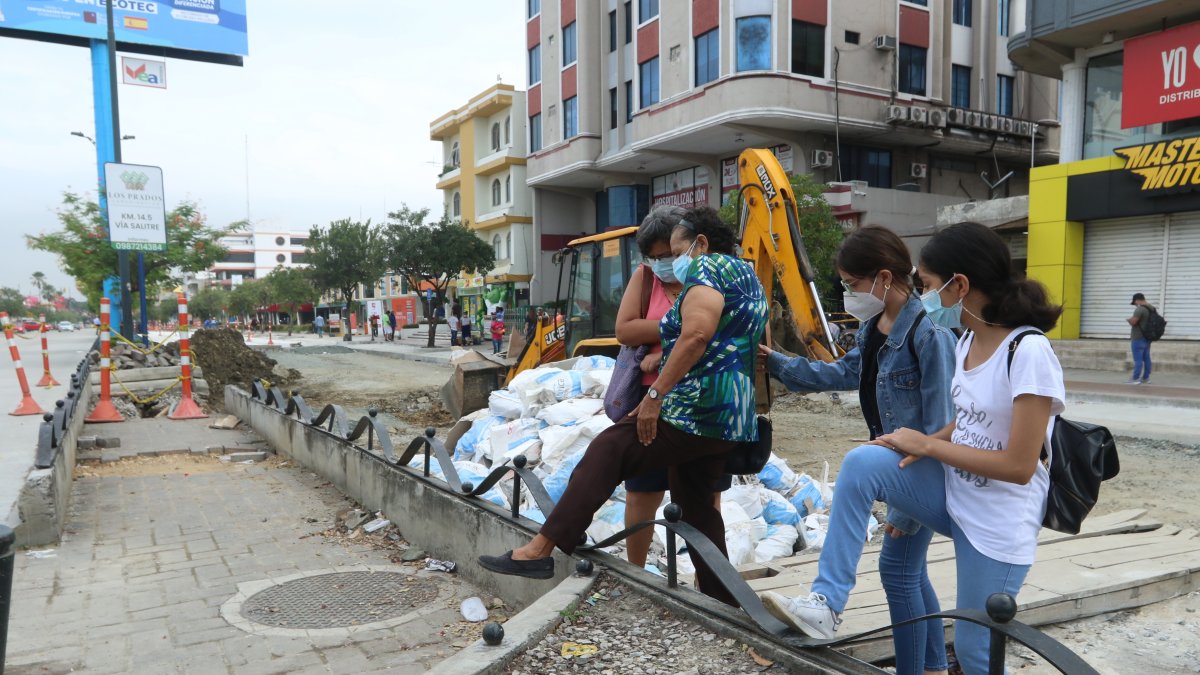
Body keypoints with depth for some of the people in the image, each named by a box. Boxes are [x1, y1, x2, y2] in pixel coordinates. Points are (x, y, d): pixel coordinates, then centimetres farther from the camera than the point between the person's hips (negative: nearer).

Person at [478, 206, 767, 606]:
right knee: (695, 503, 19)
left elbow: (696, 335, -22)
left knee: (607, 453, -13)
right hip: (731, 420, 11)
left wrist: (655, 394, -22)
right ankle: (721, 598, 25)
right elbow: (761, 353, 27)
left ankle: (539, 551, -15)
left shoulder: (707, 267, -6)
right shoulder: (748, 277, 25)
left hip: (696, 408, -10)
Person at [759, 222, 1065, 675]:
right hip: (951, 492, 7)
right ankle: (827, 602, -13)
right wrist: (925, 445, -6)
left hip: (998, 524, -7)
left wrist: (925, 444, -17)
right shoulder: (967, 341, 2)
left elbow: (1019, 466, -25)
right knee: (863, 462, -18)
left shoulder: (1028, 353, -23)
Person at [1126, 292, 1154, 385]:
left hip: (1138, 338, -9)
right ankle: (1146, 378, 13)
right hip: (1147, 338, 9)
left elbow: (1133, 322, -23)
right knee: (1146, 358, 10)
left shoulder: (1140, 309, -18)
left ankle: (1136, 379, -6)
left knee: (1138, 359, -7)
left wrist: (1129, 319, -1)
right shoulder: (1151, 308, 14)